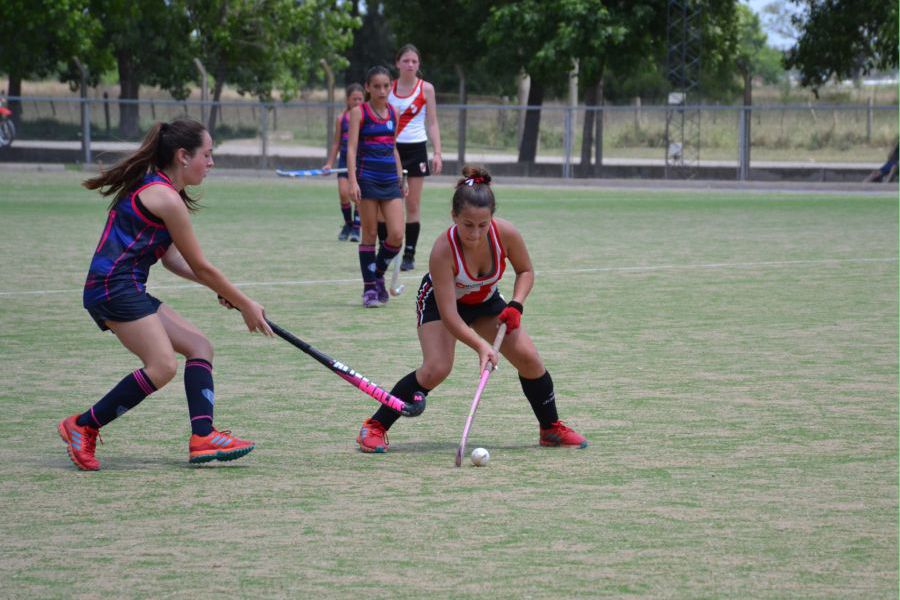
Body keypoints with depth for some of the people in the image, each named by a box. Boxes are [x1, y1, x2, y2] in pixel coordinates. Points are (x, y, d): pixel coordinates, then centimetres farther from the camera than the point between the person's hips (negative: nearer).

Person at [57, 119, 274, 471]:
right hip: (114, 287, -11)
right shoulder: (166, 198, -13)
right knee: (162, 366, -19)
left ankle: (202, 436, -6)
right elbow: (201, 267, -8)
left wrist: (222, 291, 10)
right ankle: (82, 426, -9)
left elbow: (172, 260, 19)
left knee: (199, 346, 6)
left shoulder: (152, 188, 17)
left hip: (127, 291, 11)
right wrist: (245, 305, 2)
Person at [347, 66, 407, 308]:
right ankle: (369, 288, 7)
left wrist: (401, 179, 17)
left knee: (397, 234, -5)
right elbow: (351, 148, -8)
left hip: (390, 180, 4)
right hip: (367, 177, -4)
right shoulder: (359, 112, -2)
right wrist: (352, 181, -18)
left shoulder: (393, 113, 12)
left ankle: (378, 275, 18)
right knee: (369, 235, 0)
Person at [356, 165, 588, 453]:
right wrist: (481, 346, -49)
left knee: (528, 357, -8)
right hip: (439, 301, -4)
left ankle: (551, 429, 16)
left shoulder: (506, 234, -29)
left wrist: (516, 305, -22)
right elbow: (449, 316, -38)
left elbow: (525, 270, -6)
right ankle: (374, 427, -12)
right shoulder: (443, 250, -39)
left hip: (485, 301, 4)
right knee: (437, 367, -26)